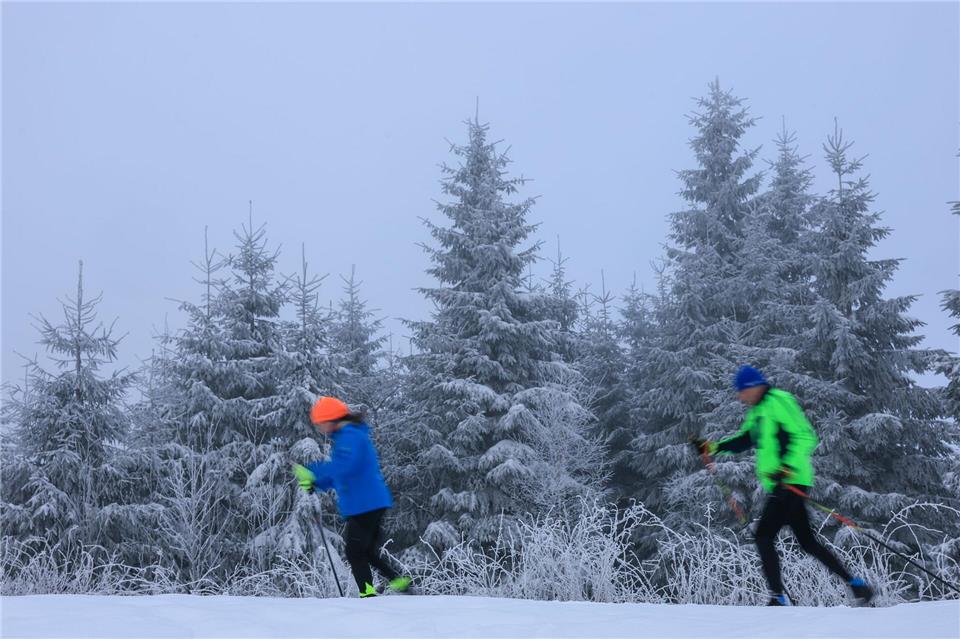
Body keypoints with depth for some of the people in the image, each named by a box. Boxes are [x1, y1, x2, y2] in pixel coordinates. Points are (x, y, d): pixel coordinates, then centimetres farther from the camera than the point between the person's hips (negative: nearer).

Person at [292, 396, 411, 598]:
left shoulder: (350, 437, -15)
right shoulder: (345, 437, 19)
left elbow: (343, 467, -30)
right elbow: (338, 475, 25)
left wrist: (312, 471, -26)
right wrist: (314, 484, 13)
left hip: (364, 505, -10)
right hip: (372, 504, 10)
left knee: (355, 554, -4)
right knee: (369, 552, 18)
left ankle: (368, 596, -2)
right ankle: (400, 582, 18)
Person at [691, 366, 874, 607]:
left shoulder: (778, 401, -11)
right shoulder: (757, 411, 17)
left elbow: (805, 437, -17)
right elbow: (744, 440, 29)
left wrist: (787, 468, -26)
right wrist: (712, 447, 18)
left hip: (791, 481, -10)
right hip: (778, 483, 10)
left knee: (764, 536, -10)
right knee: (807, 541, 13)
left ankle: (778, 598, -8)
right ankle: (855, 584, 17)